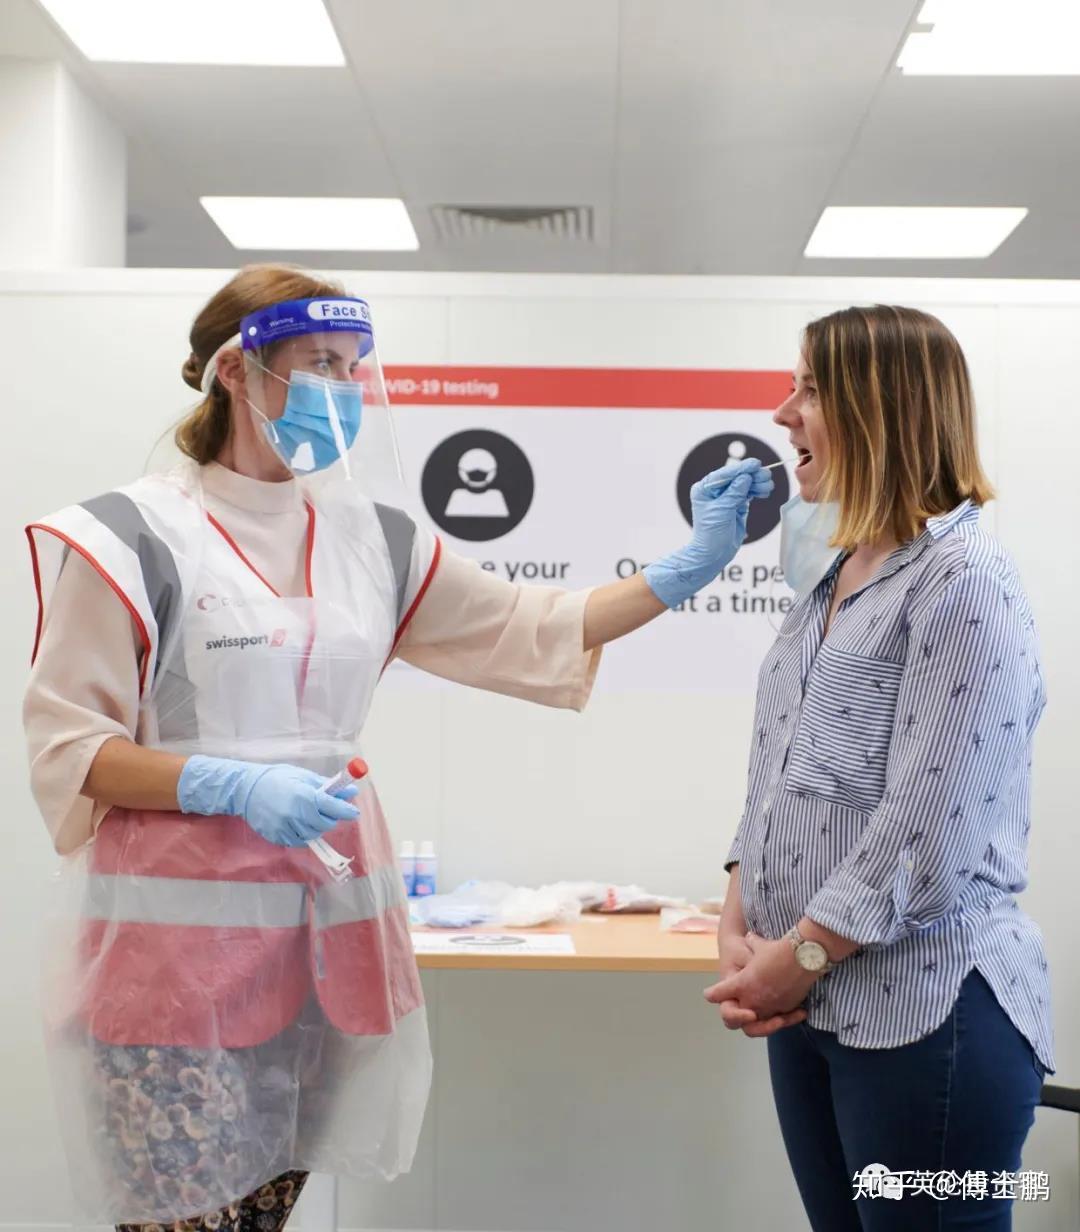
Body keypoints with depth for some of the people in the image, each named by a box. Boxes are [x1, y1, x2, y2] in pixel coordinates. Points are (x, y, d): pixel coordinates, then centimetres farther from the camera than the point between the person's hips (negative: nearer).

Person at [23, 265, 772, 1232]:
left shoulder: (370, 537, 9)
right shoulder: (137, 538, -6)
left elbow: (530, 631, 12)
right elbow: (66, 746, -7)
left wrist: (689, 568, 4)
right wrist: (238, 785, -20)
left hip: (327, 923, 5)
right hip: (180, 932, -5)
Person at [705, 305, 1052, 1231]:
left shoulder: (966, 584, -13)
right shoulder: (831, 577, 13)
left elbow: (931, 832, -19)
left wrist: (799, 956, -13)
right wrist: (740, 930, 1)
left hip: (928, 1016, -8)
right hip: (810, 1007, 8)